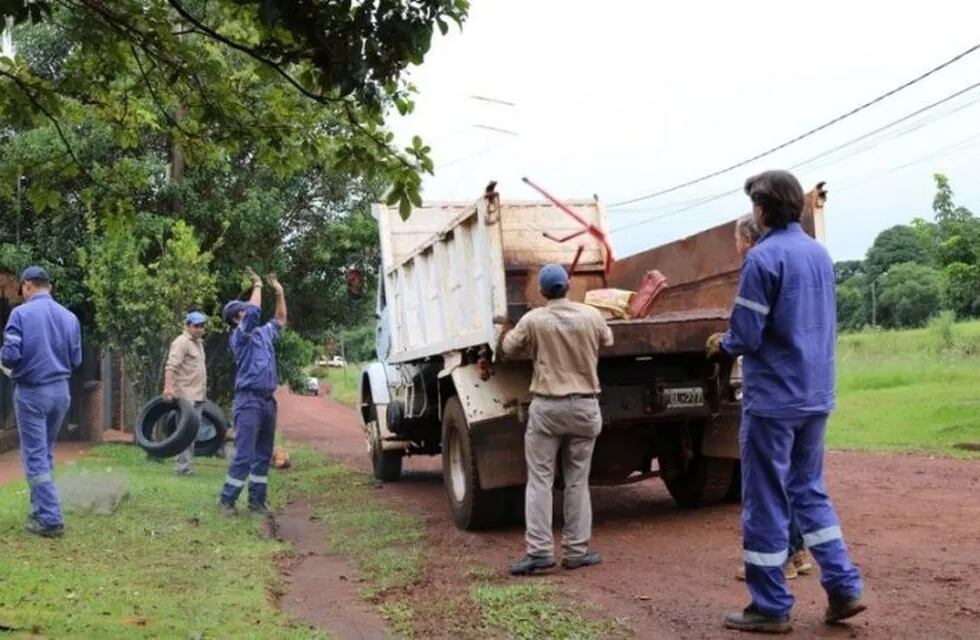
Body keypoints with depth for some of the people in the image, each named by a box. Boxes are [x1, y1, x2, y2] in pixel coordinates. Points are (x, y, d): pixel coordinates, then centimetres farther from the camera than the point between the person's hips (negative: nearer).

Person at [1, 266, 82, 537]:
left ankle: (50, 519, -4)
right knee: (45, 454, 18)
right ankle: (40, 510, 24)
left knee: (35, 457, 0)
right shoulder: (70, 317, 3)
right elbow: (76, 360, 6)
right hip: (61, 391, 5)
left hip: (31, 392, -5)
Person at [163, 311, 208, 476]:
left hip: (197, 396, 9)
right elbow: (171, 366, -20)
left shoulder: (198, 343, 20)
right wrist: (168, 387, -32)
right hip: (186, 396, -9)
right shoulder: (181, 342, -9)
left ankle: (187, 466, 16)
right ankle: (183, 467, -8)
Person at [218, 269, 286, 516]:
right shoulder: (239, 336, -7)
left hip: (268, 400, 8)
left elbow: (281, 320, 32)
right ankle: (227, 500, 1)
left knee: (263, 455, 10)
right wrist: (257, 285, -5)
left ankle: (257, 500, 17)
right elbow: (254, 310, -19)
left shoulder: (264, 332, 16)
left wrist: (279, 292, 21)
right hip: (249, 401, -8)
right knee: (244, 455, -9)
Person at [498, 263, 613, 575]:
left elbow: (509, 349, 8)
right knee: (577, 481, 9)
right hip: (584, 407, 2)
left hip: (547, 407, -2)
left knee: (539, 480, 2)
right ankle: (577, 550, 10)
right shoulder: (591, 316, -2)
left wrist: (506, 333, 30)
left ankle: (539, 550, -3)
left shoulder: (533, 320, -7)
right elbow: (608, 342, 17)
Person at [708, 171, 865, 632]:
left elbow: (747, 336, -17)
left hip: (773, 398, -7)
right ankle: (843, 587, 14)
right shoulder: (821, 253, 10)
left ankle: (771, 607, 10)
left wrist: (722, 344, 5)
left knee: (765, 502, 3)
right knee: (809, 491, 19)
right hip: (817, 395, 8)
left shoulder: (763, 257, -15)